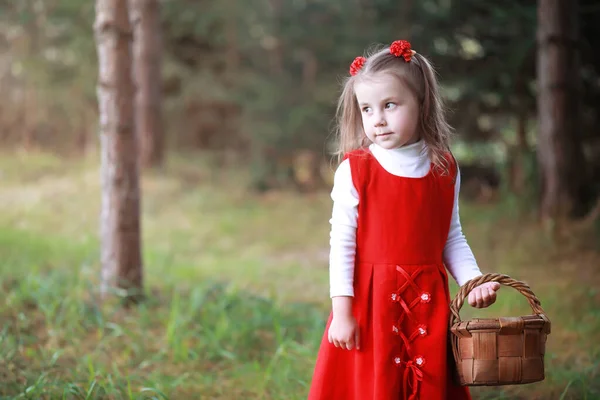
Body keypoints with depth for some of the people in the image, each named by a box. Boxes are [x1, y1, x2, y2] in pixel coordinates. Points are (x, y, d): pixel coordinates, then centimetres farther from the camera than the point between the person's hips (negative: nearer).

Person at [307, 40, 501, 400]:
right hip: (370, 302, -3)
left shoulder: (445, 170, 4)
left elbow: (452, 239, 12)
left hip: (428, 303, 3)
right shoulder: (355, 171, -6)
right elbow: (342, 245, -7)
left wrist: (473, 281, -2)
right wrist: (341, 312, -10)